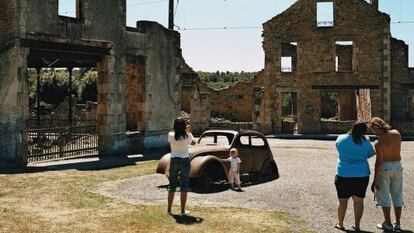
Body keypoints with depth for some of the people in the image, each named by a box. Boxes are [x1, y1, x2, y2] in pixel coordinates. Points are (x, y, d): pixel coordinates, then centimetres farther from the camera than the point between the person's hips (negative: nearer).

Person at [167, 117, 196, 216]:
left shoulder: (171, 135, -8)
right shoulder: (187, 136, -11)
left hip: (174, 160, 2)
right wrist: (189, 132, 26)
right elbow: (193, 142, 11)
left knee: (172, 185, 12)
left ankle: (169, 209, 16)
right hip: (185, 161, -2)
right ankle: (183, 210, 7)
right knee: (184, 186, 5)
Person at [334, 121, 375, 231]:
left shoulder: (341, 139, -7)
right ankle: (357, 225, 15)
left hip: (344, 175, 0)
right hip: (362, 175, 1)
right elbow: (370, 154, 9)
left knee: (343, 200, 10)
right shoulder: (365, 142, -8)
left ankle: (340, 224, 19)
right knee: (359, 200, 9)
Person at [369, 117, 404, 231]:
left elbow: (379, 162, -21)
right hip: (397, 166, 6)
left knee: (384, 195, 7)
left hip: (385, 168, -6)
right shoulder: (397, 133, -3)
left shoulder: (379, 142, -21)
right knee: (397, 195, 14)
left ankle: (388, 223, 11)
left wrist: (376, 179, -15)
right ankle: (397, 224, 19)